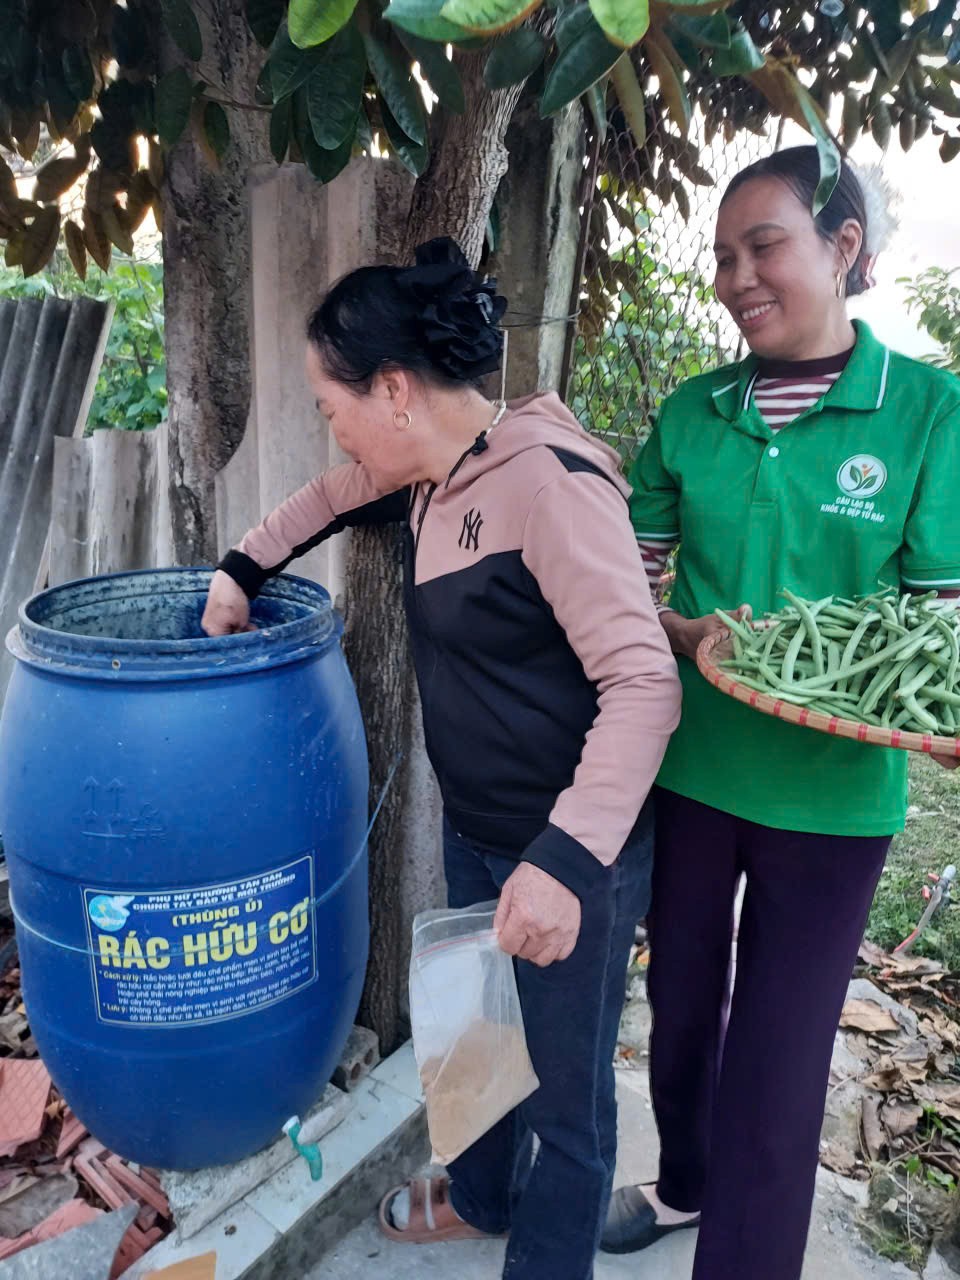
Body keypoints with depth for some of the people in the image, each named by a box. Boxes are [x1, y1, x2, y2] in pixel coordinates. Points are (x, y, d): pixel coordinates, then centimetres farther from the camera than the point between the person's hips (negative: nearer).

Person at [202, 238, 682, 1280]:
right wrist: (242, 568, 14)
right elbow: (335, 495, 23)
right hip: (475, 832, 9)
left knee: (566, 1093, 14)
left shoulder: (548, 479, -24)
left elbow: (644, 684, -29)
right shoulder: (430, 476, 2)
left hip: (573, 854, -9)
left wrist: (567, 859, -35)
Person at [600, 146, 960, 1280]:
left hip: (829, 790, -3)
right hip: (687, 768, 4)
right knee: (681, 1003, 22)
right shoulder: (692, 413, 1)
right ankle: (684, 1185, 52)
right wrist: (689, 636, -16)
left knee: (778, 1057, 10)